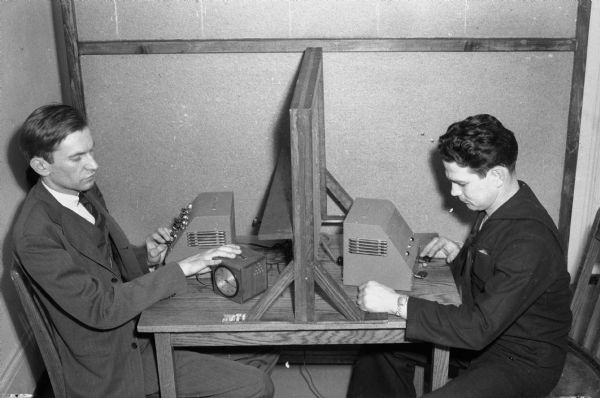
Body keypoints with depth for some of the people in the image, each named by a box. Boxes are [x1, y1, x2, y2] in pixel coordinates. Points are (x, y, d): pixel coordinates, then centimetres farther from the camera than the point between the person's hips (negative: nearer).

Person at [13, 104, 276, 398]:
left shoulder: (86, 192, 2)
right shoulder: (35, 235, -24)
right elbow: (100, 309, -28)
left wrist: (146, 258, -6)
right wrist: (180, 269, -27)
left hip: (138, 327, 8)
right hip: (112, 366, -8)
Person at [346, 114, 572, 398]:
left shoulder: (530, 241, -31)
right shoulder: (496, 208, -2)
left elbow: (479, 328, -34)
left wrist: (396, 303, -33)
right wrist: (458, 254, -1)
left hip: (522, 361, -9)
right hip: (484, 331, 9)